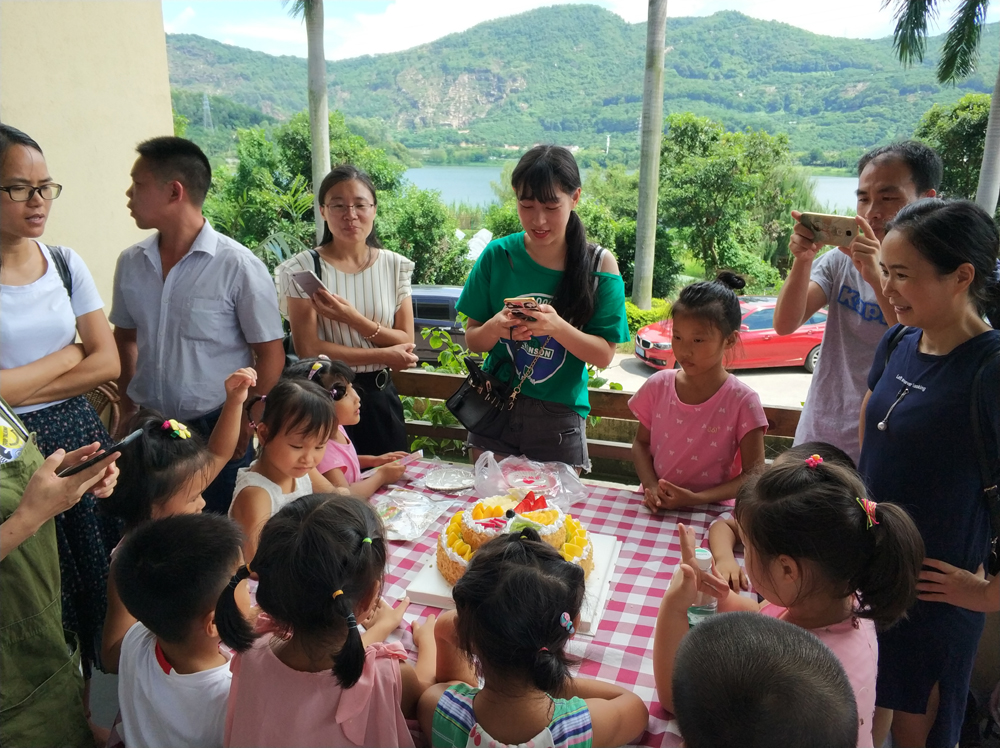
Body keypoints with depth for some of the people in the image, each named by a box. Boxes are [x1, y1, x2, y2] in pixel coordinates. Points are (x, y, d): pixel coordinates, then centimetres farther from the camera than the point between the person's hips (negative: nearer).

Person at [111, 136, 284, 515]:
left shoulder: (238, 266, -13)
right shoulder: (130, 263, 2)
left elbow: (270, 355, -9)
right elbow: (125, 339, 16)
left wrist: (246, 426, -8)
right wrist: (127, 412, 12)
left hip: (218, 430, -4)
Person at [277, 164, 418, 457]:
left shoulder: (395, 266, 1)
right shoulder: (302, 269, -8)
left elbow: (406, 344, -3)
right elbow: (308, 350, -13)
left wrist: (353, 319, -19)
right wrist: (383, 356, -11)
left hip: (381, 401, 3)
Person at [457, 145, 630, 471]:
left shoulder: (599, 264, -6)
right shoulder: (497, 255, -4)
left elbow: (604, 355, -7)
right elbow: (472, 340, 1)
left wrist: (557, 327, -24)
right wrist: (496, 327, -21)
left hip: (560, 419, -1)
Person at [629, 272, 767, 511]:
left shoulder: (742, 402, -9)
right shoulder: (658, 386, 0)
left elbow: (753, 474, -5)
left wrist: (697, 499, -17)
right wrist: (651, 487, -8)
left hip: (710, 514, -2)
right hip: (656, 508, 3)